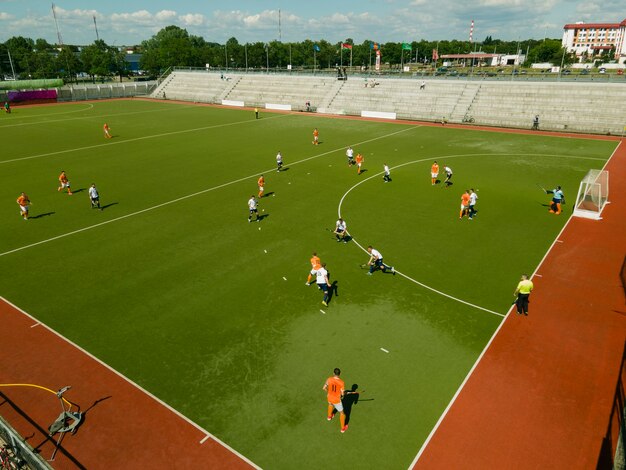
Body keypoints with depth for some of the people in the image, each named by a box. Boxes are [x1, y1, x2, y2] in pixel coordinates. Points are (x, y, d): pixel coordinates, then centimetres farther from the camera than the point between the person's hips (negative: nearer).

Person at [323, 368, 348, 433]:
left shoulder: (329, 379, -18)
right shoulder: (342, 382, -26)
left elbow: (324, 388, -9)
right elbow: (342, 393, -22)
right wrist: (344, 393, 3)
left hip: (329, 397, 4)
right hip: (337, 400, -4)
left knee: (330, 404, 40)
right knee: (341, 413, 21)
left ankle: (329, 416, 65)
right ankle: (343, 428, 36)